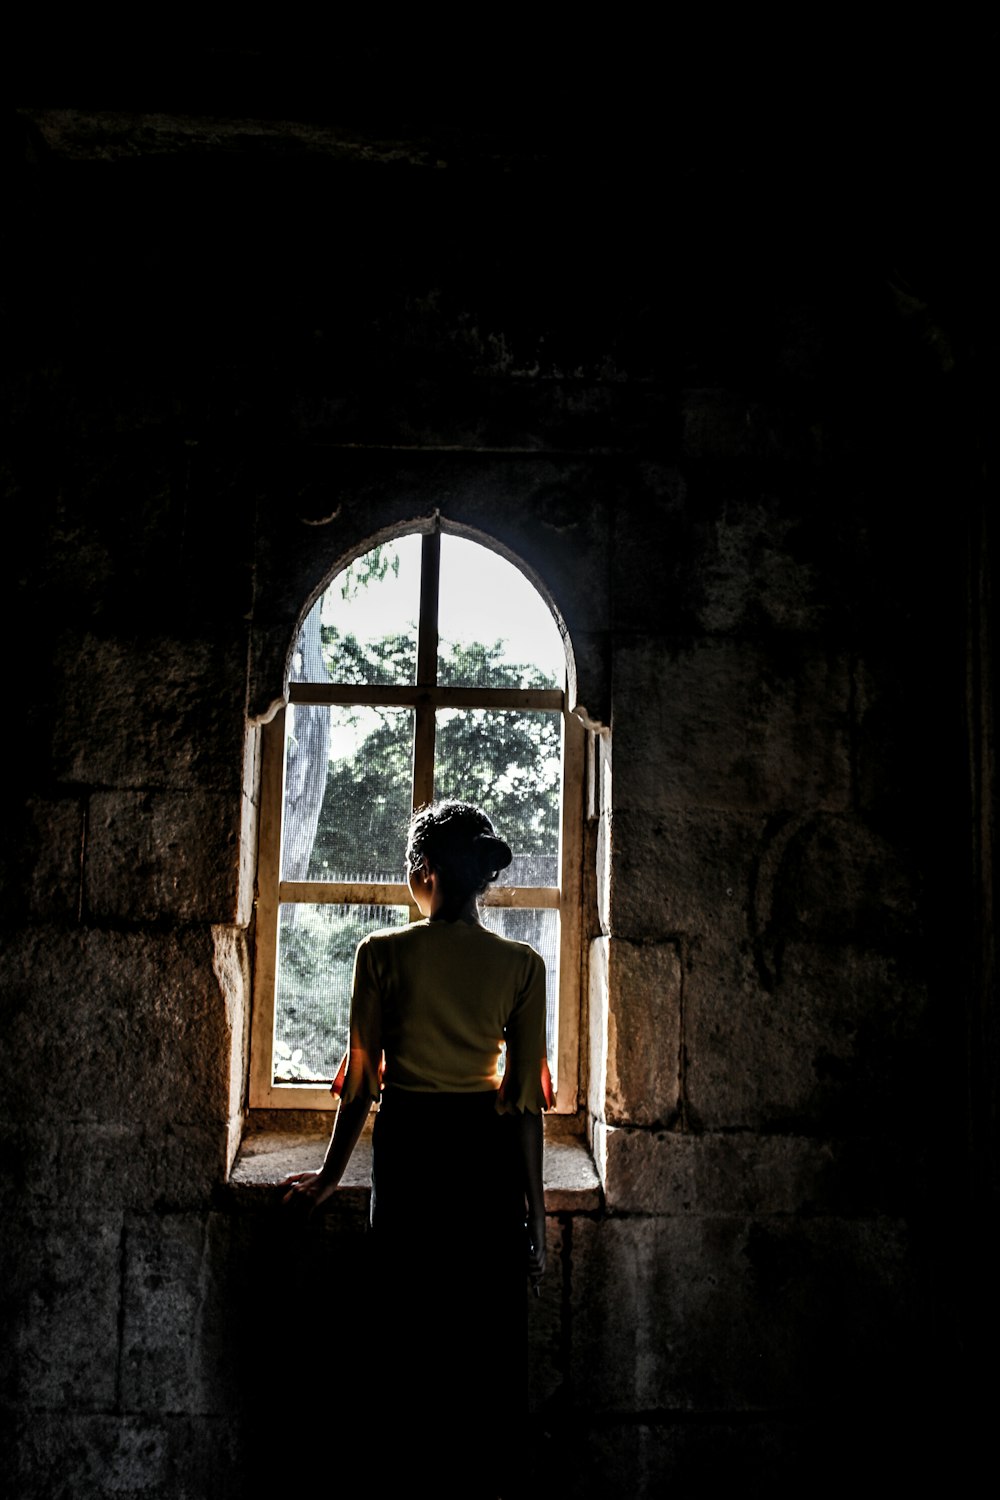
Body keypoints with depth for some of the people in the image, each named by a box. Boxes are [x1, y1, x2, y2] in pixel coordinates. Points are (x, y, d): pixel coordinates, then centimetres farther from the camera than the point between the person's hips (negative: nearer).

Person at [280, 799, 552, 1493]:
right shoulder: (522, 965, -3)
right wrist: (536, 1213, 5)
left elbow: (362, 1080, -2)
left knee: (415, 1328, 13)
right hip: (489, 1150, 1)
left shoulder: (383, 953, -7)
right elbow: (527, 1102, -3)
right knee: (490, 1332, 14)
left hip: (409, 1148, -1)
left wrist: (331, 1174, 12)